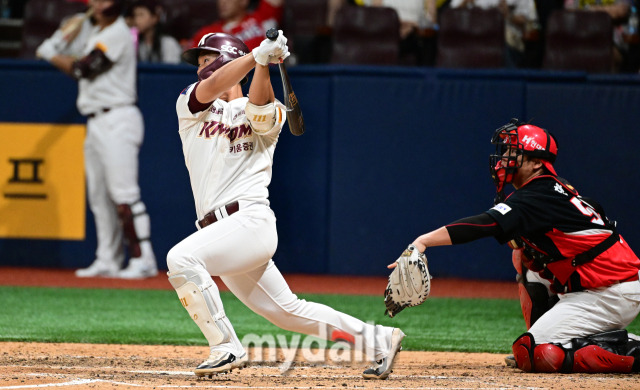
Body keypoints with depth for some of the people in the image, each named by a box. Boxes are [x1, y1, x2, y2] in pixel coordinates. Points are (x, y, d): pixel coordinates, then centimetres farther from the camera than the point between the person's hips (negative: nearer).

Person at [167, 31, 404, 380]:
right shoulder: (189, 105, 14)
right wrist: (257, 54, -16)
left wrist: (263, 64, -32)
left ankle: (226, 348, -21)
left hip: (251, 220, -6)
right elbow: (210, 89, -7)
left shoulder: (267, 114, 5)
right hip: (219, 231, 6)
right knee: (287, 311, 10)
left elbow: (259, 109, -20)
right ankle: (380, 340, 21)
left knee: (182, 258, -28)